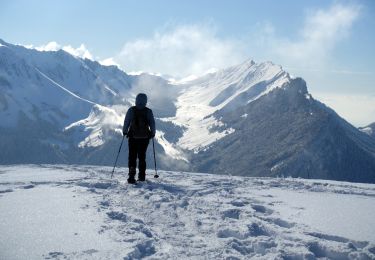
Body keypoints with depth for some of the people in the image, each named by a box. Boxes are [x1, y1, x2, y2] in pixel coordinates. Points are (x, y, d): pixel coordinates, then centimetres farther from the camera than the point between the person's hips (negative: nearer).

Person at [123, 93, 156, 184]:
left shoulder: (131, 110, -5)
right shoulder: (148, 111, -3)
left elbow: (126, 122, -4)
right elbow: (152, 124, -2)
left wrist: (124, 131, 9)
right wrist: (152, 133, 12)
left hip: (133, 137, -1)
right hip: (144, 137, 1)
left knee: (132, 156, 4)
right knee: (142, 157, 13)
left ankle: (132, 174, -12)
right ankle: (142, 175, 14)